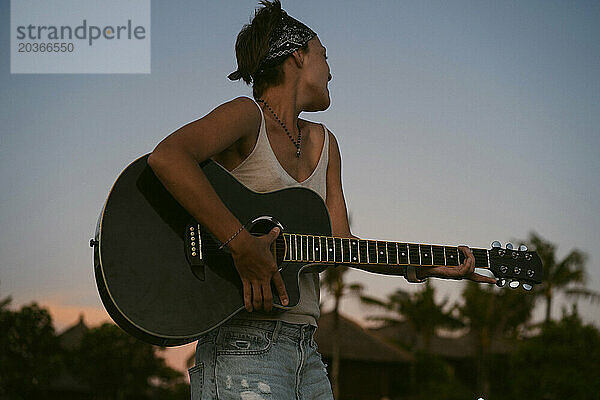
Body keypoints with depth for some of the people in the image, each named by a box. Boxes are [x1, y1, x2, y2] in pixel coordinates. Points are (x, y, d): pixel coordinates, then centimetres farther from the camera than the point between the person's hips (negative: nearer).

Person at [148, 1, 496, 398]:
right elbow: (167, 157, -25)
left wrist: (420, 266, 2)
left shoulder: (323, 144, 19)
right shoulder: (247, 115, -6)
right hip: (243, 345, -8)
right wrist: (242, 244, -28)